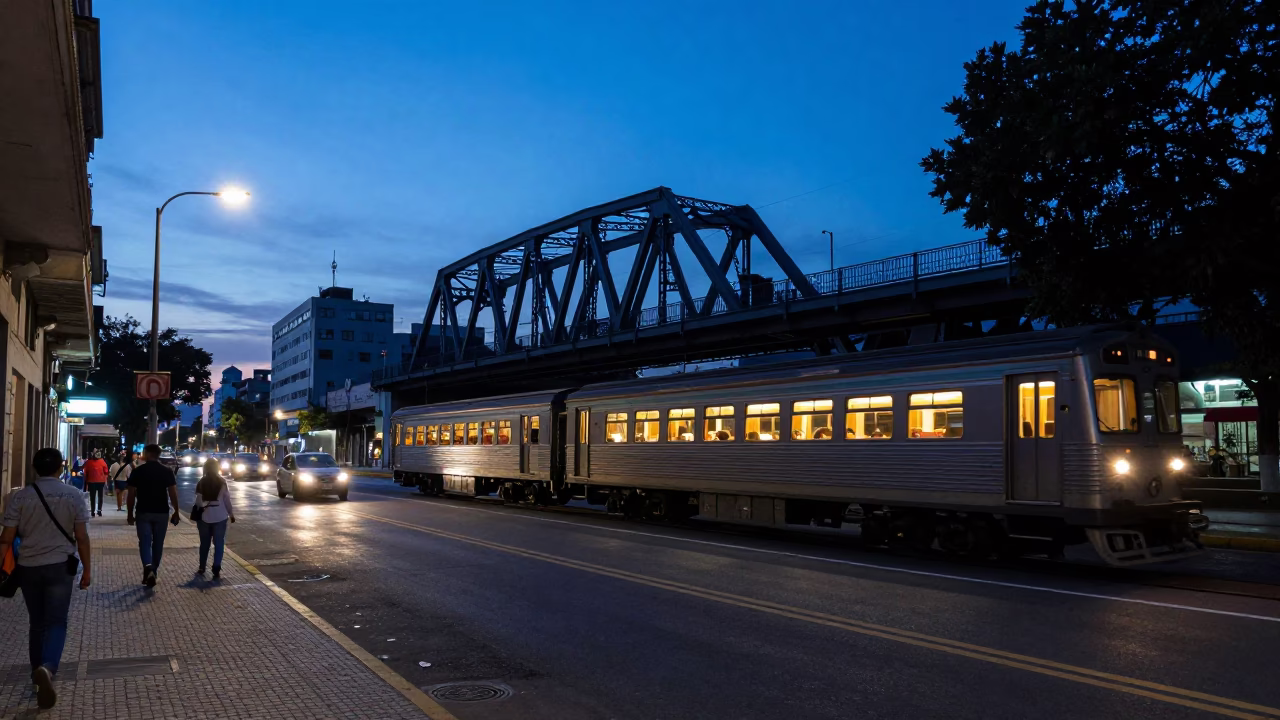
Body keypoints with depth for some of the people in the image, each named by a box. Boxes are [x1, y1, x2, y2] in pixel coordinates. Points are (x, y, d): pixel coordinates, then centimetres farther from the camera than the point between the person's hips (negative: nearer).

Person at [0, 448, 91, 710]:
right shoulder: (74, 495, -4)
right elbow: (82, 537, -4)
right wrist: (86, 569, 5)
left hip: (28, 567, 2)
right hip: (59, 566, -2)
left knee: (36, 622, 17)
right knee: (56, 622, -1)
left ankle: (38, 672, 25)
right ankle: (47, 668, -25)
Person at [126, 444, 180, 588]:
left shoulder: (137, 471, -5)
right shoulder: (167, 472, -3)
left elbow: (131, 495, -4)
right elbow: (173, 494, -4)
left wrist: (130, 514, 5)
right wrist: (176, 512, 5)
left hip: (143, 512, -1)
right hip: (162, 513, 1)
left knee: (145, 542, 1)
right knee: (158, 543, 12)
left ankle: (148, 567, -23)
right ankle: (152, 572, 18)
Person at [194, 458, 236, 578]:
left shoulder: (201, 482, -2)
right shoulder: (222, 481, -6)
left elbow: (198, 501, -6)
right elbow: (226, 499, -5)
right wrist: (231, 514, 4)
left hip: (205, 517, 2)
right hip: (220, 516, -2)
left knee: (204, 543, 15)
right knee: (219, 544, 2)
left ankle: (202, 568, 22)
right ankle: (216, 570, -5)